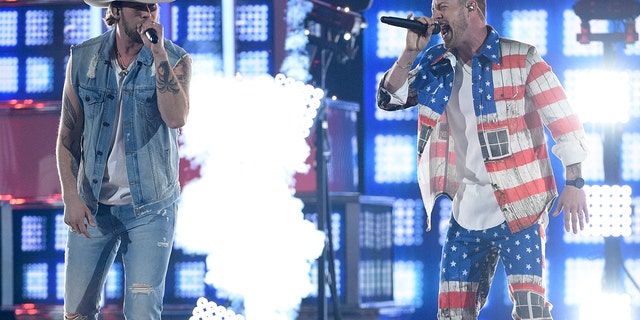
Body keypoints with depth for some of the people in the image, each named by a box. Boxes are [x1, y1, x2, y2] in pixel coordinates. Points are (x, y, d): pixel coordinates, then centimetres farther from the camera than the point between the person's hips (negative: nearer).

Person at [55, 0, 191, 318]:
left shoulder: (175, 60, -4)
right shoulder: (83, 59, 1)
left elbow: (176, 118, -23)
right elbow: (68, 133, 5)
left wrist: (158, 53, -23)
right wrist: (71, 197, -4)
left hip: (150, 207, -2)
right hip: (93, 206, 2)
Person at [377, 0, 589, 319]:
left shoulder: (521, 59, -4)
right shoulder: (437, 65, 10)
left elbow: (563, 120, -4)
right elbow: (389, 99, 7)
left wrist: (574, 182, -10)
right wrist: (410, 52, -7)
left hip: (517, 209, -5)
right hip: (466, 212, 5)